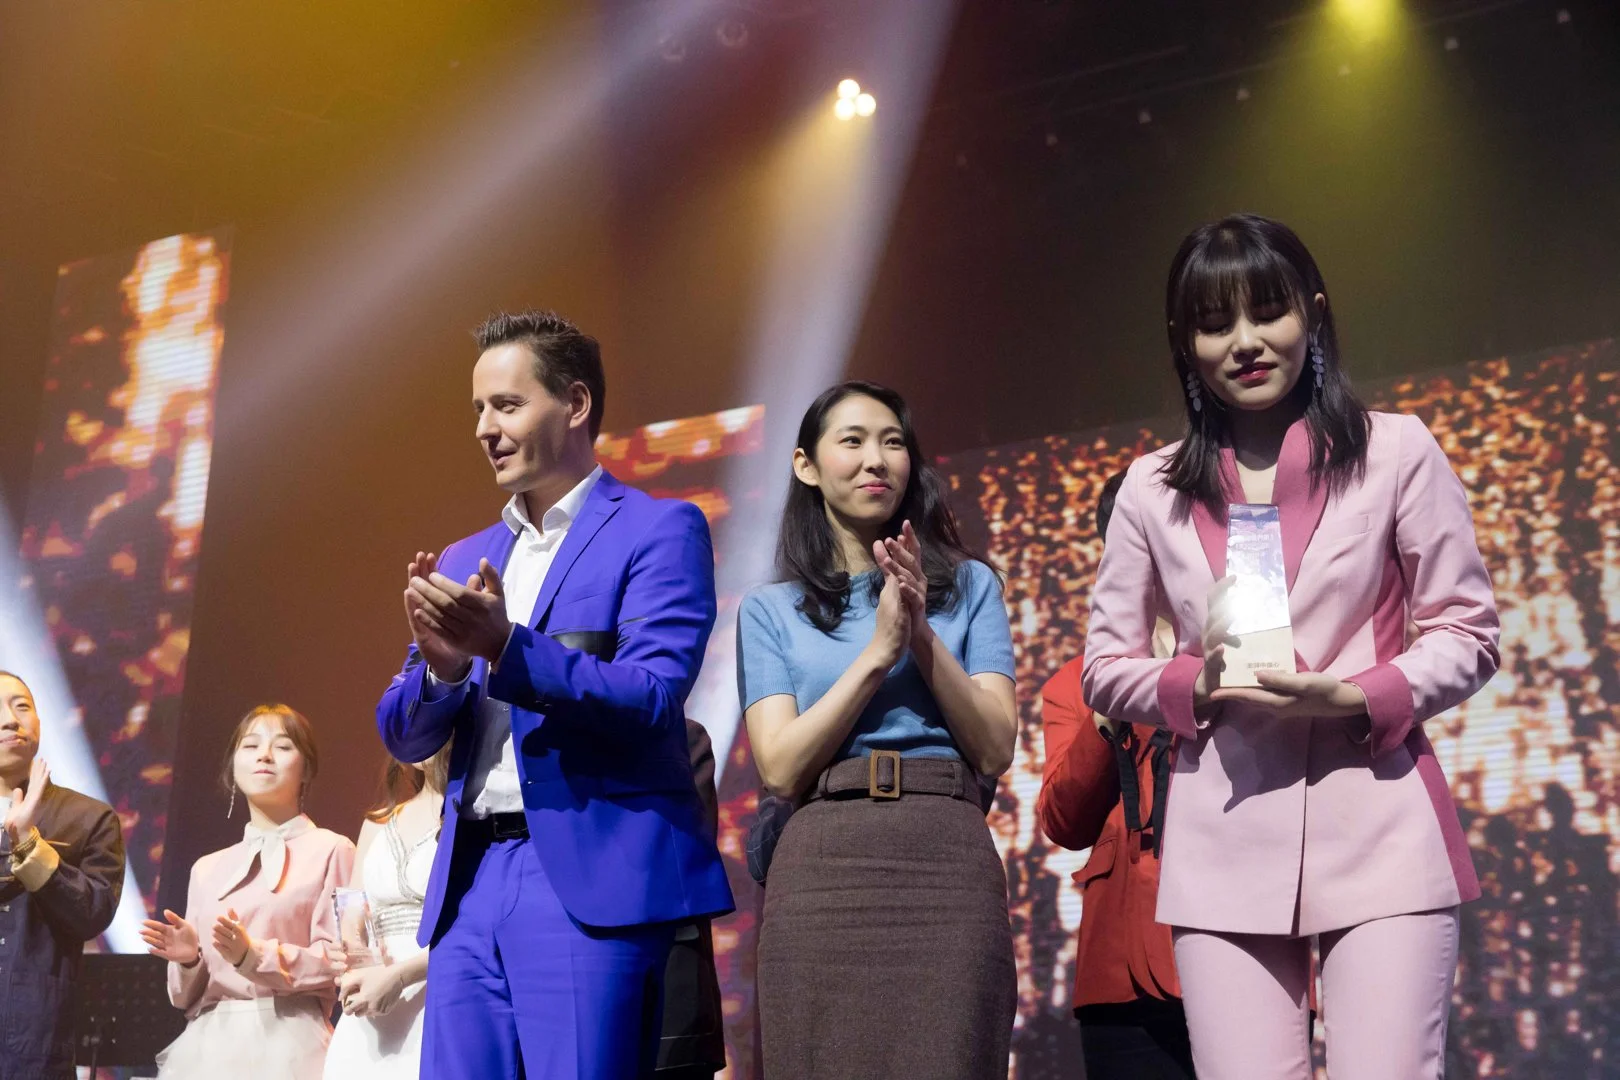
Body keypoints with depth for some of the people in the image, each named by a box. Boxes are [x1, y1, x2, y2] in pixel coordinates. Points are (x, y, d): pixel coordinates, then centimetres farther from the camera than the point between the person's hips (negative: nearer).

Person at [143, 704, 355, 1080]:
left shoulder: (330, 851, 3)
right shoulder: (207, 869, 18)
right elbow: (187, 997, 16)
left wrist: (254, 956, -18)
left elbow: (339, 963, -7)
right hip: (207, 1045, 5)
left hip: (287, 1043, -4)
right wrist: (189, 959, -5)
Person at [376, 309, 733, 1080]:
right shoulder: (462, 562, 18)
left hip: (591, 874, -6)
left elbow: (652, 701, -11)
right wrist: (443, 665, -8)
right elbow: (401, 736, 14)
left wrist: (507, 647, -22)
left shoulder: (659, 530, 1)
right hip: (468, 881, 6)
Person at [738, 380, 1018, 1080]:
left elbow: (995, 751, 3)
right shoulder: (770, 610, 11)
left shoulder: (968, 585, 12)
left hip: (949, 867, 0)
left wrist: (924, 636, -9)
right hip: (821, 872, 0)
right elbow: (782, 769, -2)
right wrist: (879, 651, -8)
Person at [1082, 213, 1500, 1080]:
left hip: (1377, 827, -2)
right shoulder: (1154, 489, 9)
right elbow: (1105, 668, 13)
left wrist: (1356, 696, -13)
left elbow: (1467, 634, 5)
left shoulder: (1395, 451, 4)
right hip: (1225, 845, 2)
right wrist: (1196, 684, -8)